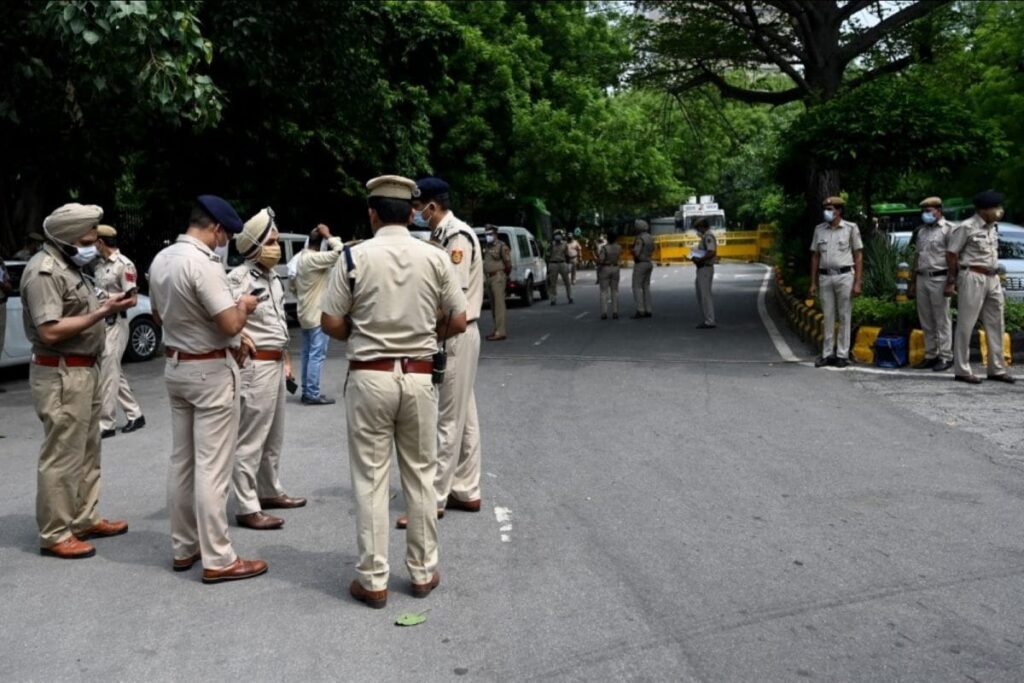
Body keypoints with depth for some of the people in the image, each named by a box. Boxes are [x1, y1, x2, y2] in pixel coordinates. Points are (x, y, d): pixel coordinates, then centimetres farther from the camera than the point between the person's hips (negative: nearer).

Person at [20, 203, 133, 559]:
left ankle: (85, 519, 28)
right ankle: (55, 534, 4)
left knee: (87, 452, 17)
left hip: (84, 370, 10)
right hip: (61, 376, -10)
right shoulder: (44, 271, -16)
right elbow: (50, 331, -24)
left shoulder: (69, 266, 14)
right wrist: (102, 312, -23)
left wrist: (107, 305, 4)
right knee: (62, 457, -4)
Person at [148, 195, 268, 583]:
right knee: (211, 467, -4)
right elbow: (230, 325, -23)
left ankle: (184, 547, 23)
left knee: (181, 461, 14)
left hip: (175, 366, 9)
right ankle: (218, 559, 2)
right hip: (211, 371, -9)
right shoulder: (203, 263, -21)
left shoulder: (160, 260, 6)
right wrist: (244, 305, -4)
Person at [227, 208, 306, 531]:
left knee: (274, 435, 20)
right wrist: (239, 337, -21)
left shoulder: (272, 276, 14)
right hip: (255, 364, -10)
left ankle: (270, 492, 34)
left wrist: (285, 357, 22)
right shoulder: (240, 277, -16)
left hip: (275, 362, 10)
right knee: (250, 439, -5)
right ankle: (248, 508, 0)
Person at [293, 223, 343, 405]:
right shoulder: (314, 258, -20)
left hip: (306, 314, 10)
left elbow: (294, 285, 19)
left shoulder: (301, 257, 11)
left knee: (308, 354, 13)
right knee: (317, 355, -6)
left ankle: (307, 391, 18)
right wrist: (328, 235, -18)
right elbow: (339, 251, -29)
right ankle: (313, 394, -5)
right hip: (317, 315, -10)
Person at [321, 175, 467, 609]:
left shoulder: (354, 258, -6)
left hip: (369, 377, -2)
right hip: (418, 377, 2)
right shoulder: (434, 258, 0)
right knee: (420, 476, 13)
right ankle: (422, 572, 22)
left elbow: (331, 323, -5)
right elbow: (458, 322, 3)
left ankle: (373, 580, 12)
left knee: (370, 479, 6)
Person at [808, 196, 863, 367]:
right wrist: (813, 283, 8)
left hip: (844, 276, -3)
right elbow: (815, 256, 13)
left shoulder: (851, 228, 0)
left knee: (844, 317, 1)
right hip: (825, 277, 3)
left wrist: (857, 283, -7)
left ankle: (842, 355, 7)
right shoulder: (819, 229, 9)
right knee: (828, 317, 7)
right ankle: (827, 354, 12)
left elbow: (858, 256, 0)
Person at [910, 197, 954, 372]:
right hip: (922, 278, 7)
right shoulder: (921, 231, 18)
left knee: (942, 320, -3)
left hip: (938, 279, -7)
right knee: (926, 321, 8)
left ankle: (945, 357, 1)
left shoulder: (948, 229, -3)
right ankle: (930, 355, 15)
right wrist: (913, 282, 18)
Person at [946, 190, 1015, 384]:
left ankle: (997, 369, 18)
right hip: (973, 278, -8)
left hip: (993, 279, 8)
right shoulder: (967, 227, -9)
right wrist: (952, 281, -8)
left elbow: (993, 253, 18)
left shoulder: (992, 227, 14)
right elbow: (951, 254, -8)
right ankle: (961, 370, 2)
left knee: (995, 325, 10)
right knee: (966, 325, -3)